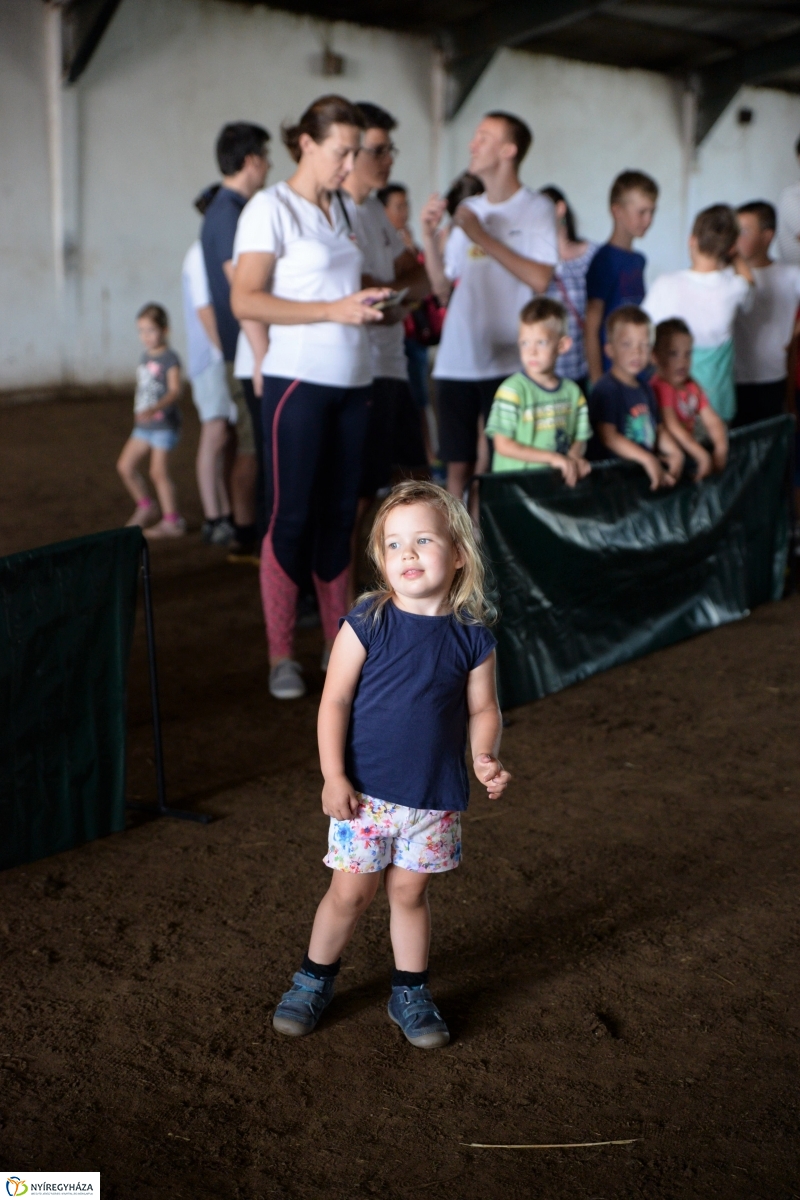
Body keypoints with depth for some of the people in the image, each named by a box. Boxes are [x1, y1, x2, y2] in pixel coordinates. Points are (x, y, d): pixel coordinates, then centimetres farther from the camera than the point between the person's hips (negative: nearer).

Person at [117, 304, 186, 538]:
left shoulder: (169, 358, -12)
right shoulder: (146, 356, 12)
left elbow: (175, 391, -22)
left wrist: (154, 408, -36)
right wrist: (139, 414, 18)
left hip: (164, 424, -8)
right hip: (144, 424, 8)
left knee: (158, 472, -6)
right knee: (125, 465, 5)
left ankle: (172, 521, 5)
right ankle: (146, 508, 21)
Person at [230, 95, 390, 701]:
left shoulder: (340, 209, 14)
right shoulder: (271, 208, -6)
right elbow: (245, 301, -14)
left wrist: (371, 300, 5)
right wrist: (334, 310, -20)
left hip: (352, 381, 7)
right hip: (299, 380, -6)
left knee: (340, 514, 9)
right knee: (292, 516, -3)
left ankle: (339, 643, 18)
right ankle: (282, 657, 5)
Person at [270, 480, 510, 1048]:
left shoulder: (472, 636, -4)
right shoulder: (367, 623, -11)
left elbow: (483, 708, 5)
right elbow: (334, 701, -8)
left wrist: (485, 757, -13)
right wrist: (333, 777, -12)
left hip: (436, 796, 2)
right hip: (366, 790, -1)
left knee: (410, 892, 14)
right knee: (350, 892, 8)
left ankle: (411, 993, 32)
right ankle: (315, 980, 30)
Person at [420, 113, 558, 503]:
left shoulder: (536, 208, -2)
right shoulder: (468, 209, 15)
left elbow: (539, 279, -15)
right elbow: (442, 280, 16)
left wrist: (483, 237, -12)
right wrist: (429, 233, 2)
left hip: (509, 362, -5)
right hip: (457, 358, 5)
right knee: (458, 465, 7)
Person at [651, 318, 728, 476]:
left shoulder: (691, 386, 10)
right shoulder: (660, 387, -15)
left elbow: (712, 420, 6)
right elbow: (672, 427, -23)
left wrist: (721, 448, -12)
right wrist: (702, 456, -25)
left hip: (690, 446, 8)